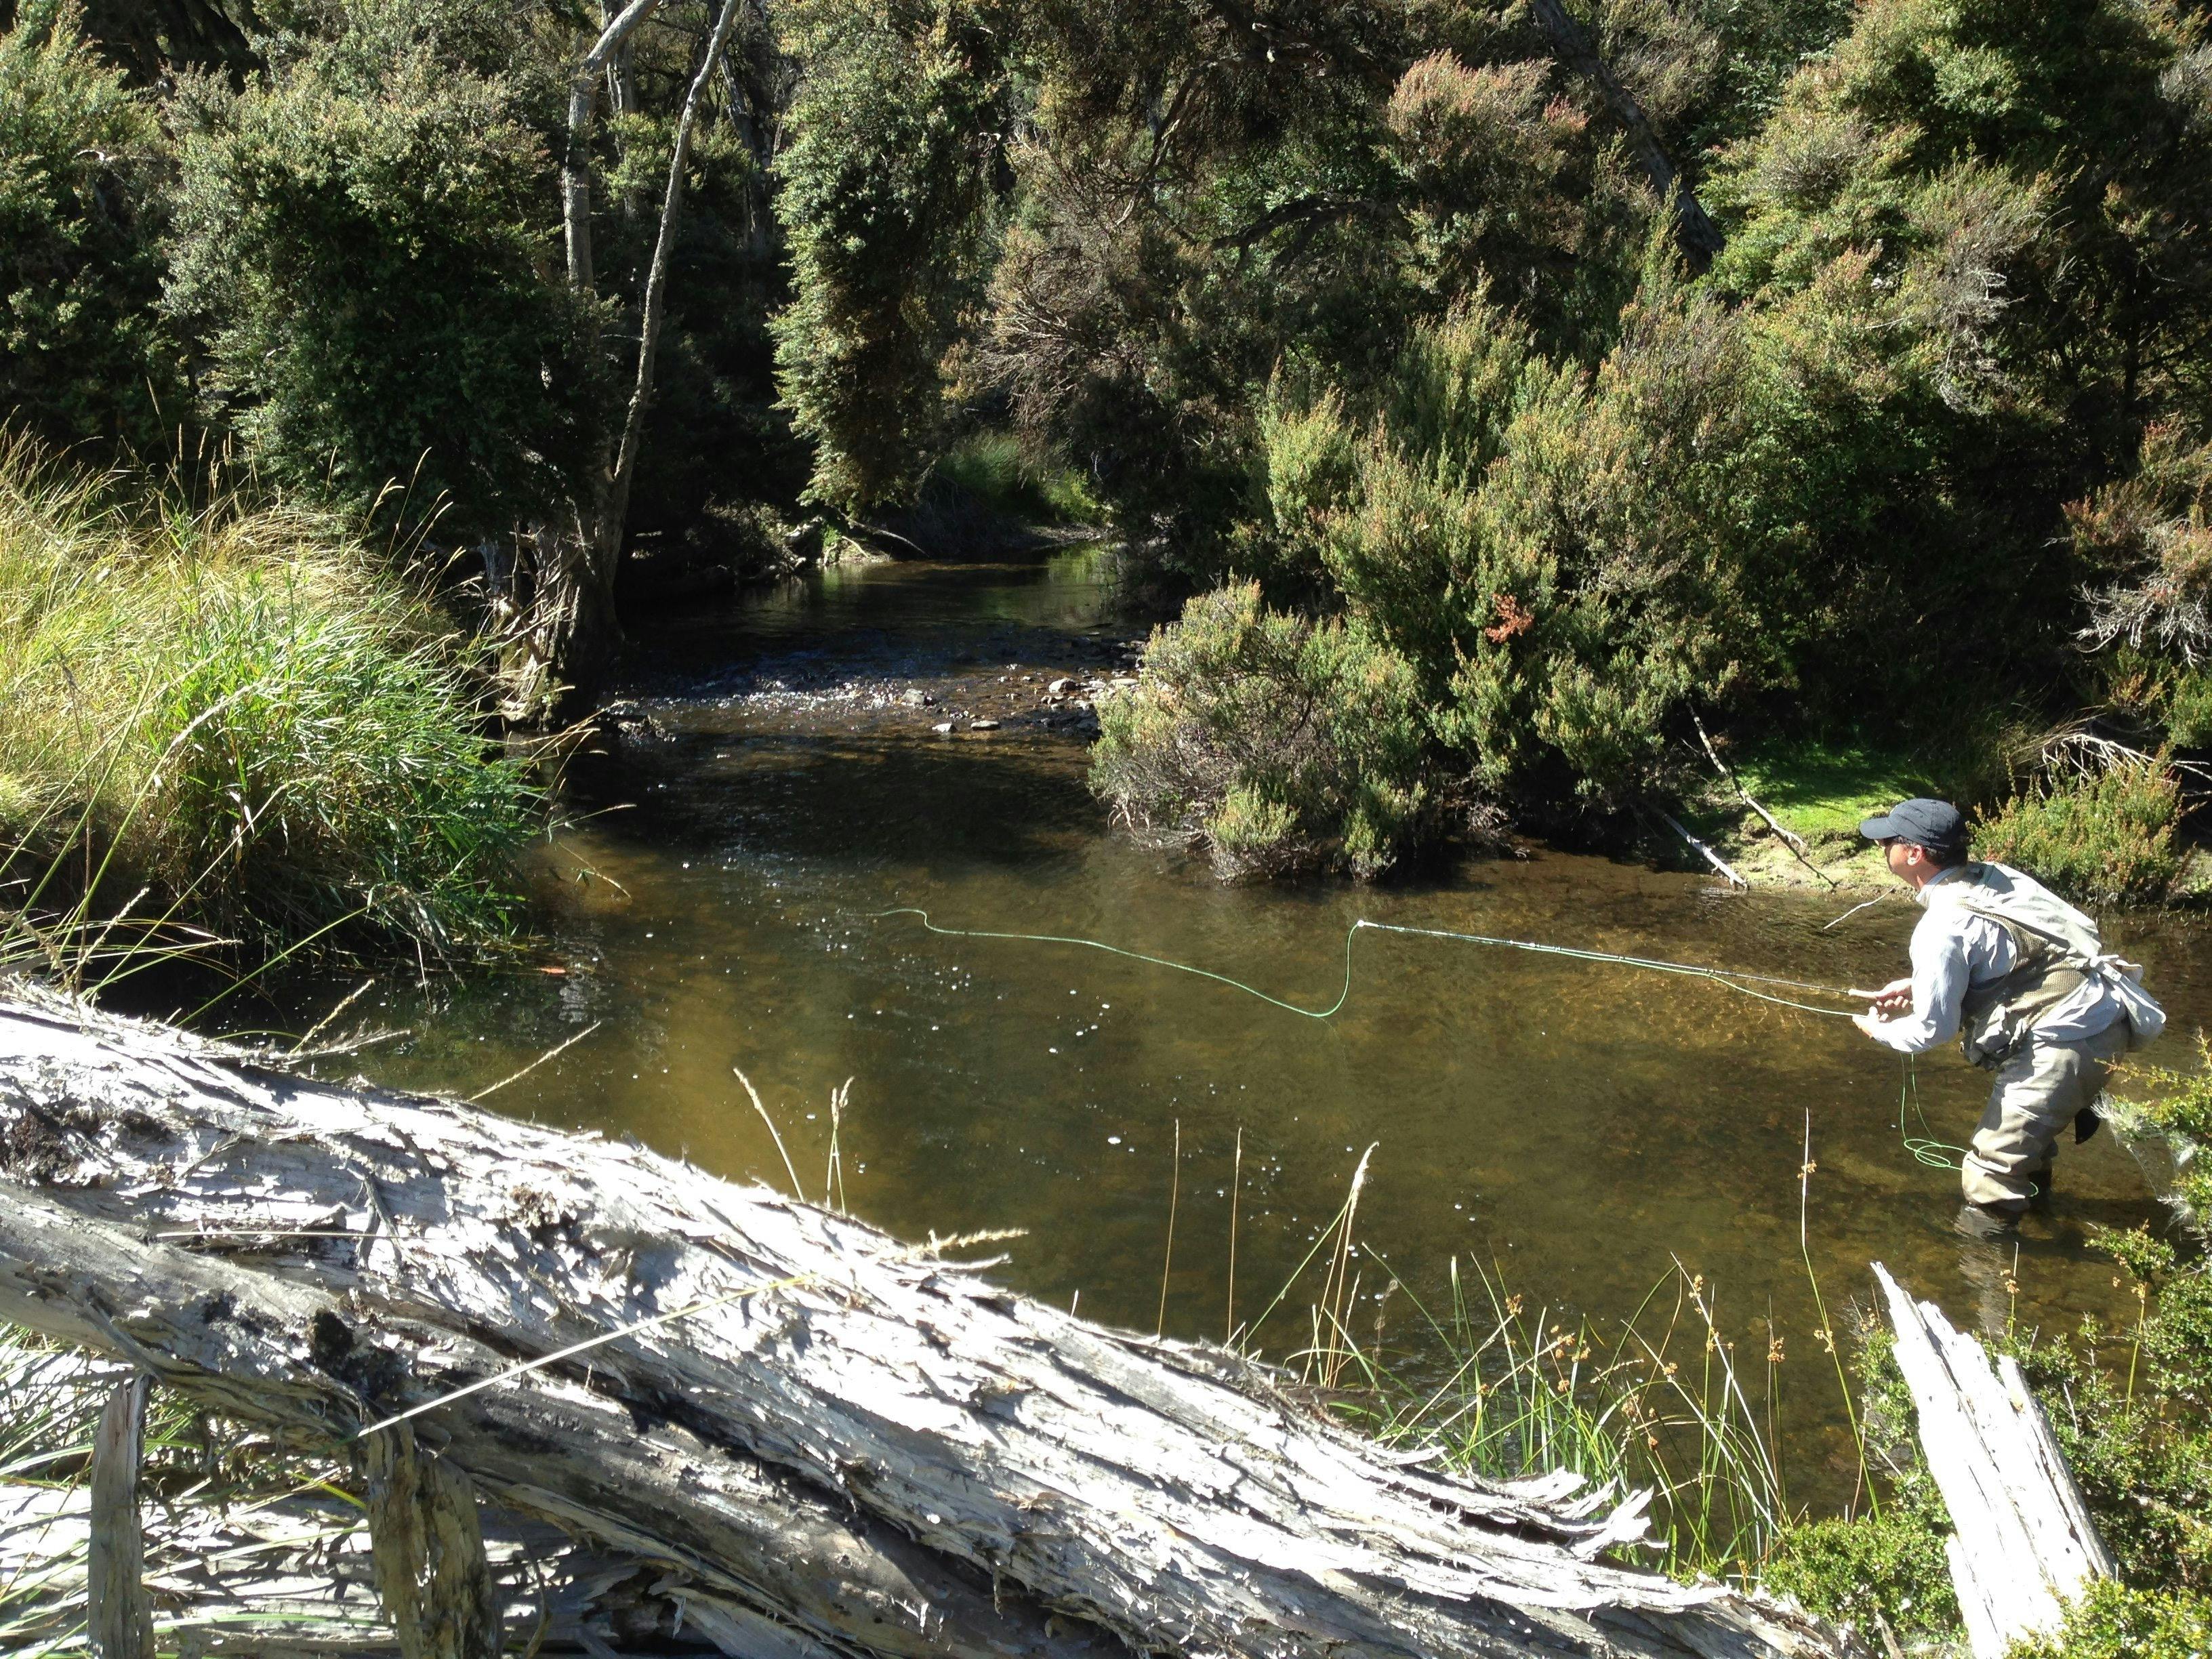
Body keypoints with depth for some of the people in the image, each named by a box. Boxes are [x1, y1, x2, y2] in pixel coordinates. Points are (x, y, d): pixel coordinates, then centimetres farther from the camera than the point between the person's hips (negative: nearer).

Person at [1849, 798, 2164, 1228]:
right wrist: (1917, 986, 19)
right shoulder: (1991, 877, 7)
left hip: (2068, 1042, -10)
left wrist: (1881, 1030, 8)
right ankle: (2035, 1188, 58)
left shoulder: (1942, 926, -18)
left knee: (1994, 1165, -3)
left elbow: (1934, 1029, -11)